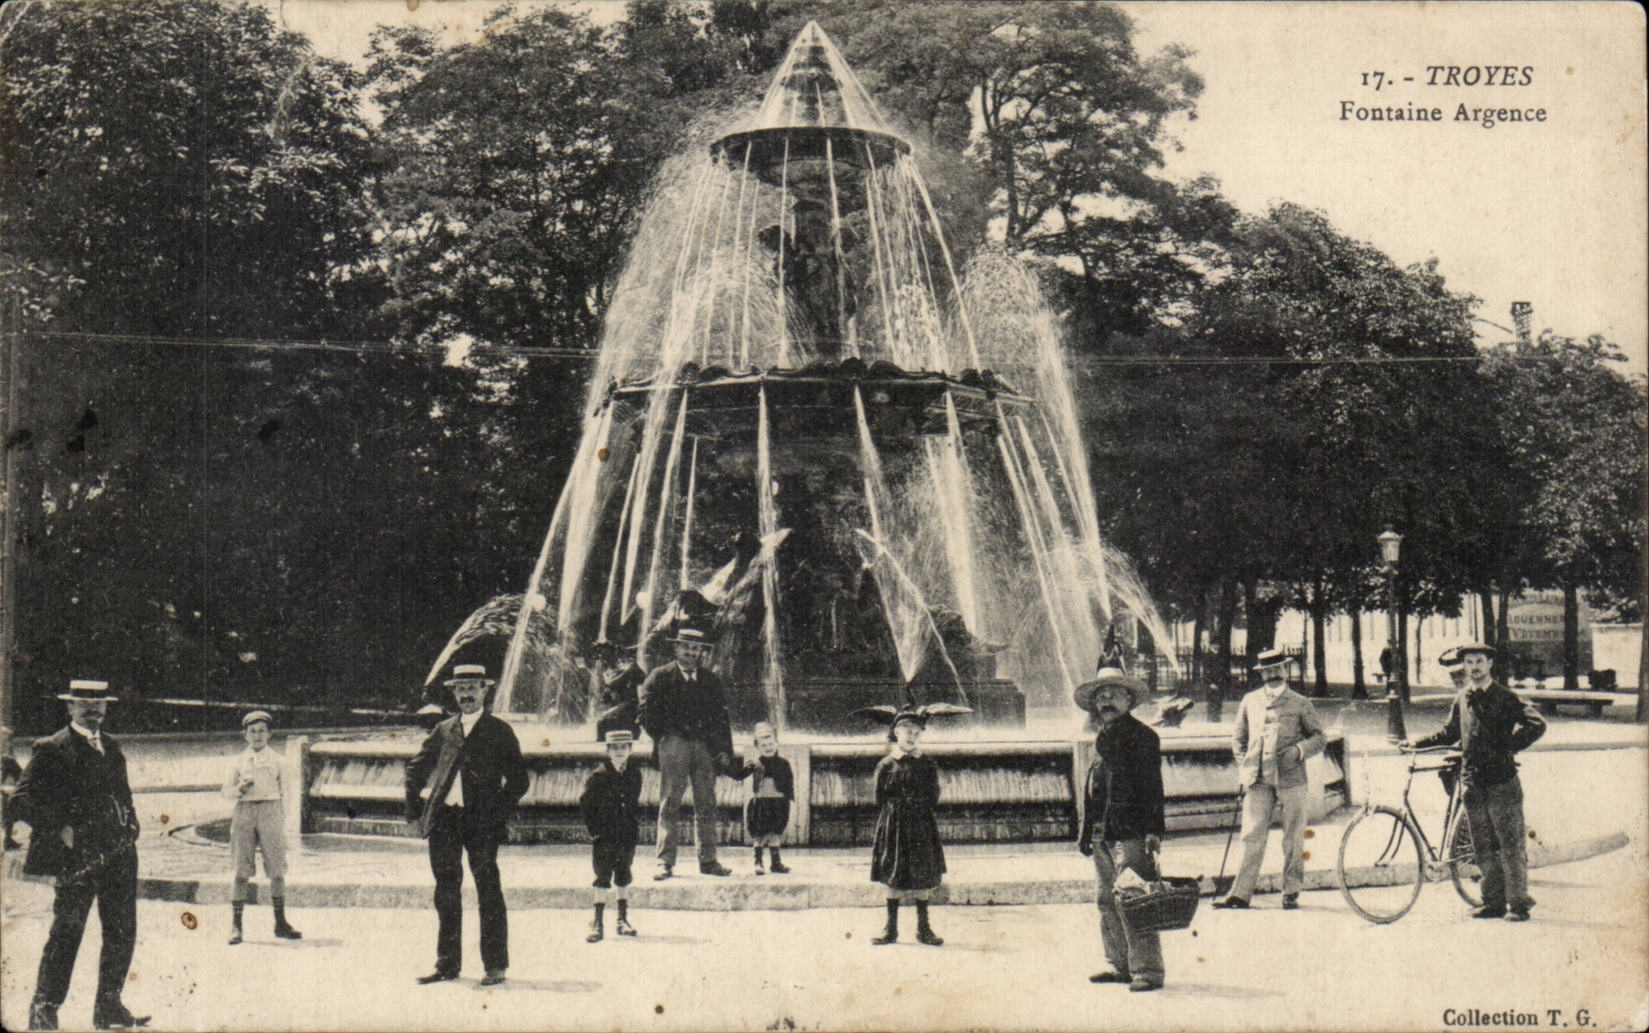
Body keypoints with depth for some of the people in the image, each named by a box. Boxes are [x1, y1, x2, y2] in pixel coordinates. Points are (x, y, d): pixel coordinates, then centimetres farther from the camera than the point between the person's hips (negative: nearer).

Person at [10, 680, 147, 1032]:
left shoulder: (112, 749, 19)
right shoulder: (51, 750, -1)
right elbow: (22, 800, -6)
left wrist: (129, 826, 10)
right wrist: (59, 830, -14)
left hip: (119, 854, 6)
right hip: (77, 855, -6)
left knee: (123, 931, 5)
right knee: (67, 930, -6)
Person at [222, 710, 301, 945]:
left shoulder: (276, 759, 10)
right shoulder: (240, 760, 11)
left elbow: (285, 789, 11)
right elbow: (226, 790, 13)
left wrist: (283, 818, 5)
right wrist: (240, 788, -9)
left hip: (270, 809, 0)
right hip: (244, 811, 0)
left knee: (277, 870, -1)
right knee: (241, 871, -1)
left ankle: (280, 923, 9)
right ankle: (236, 926, 2)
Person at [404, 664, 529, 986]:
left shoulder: (499, 732, 4)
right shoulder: (443, 730, 14)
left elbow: (518, 778, 2)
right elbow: (416, 769, 23)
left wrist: (499, 811, -7)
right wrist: (415, 804, 11)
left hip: (481, 819, -4)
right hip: (443, 819, 4)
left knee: (489, 892, -3)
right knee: (446, 893, 7)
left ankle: (495, 965, 2)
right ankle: (447, 964, 15)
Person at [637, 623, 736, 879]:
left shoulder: (711, 680, 15)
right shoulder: (660, 677, 5)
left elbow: (722, 717, 15)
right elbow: (647, 713, 3)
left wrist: (724, 751, 7)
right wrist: (664, 737, -5)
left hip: (705, 746, 3)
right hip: (673, 745, -3)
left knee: (707, 805, 2)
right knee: (669, 805, -5)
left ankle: (708, 860, 7)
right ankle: (665, 862, -4)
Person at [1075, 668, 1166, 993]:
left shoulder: (1142, 736, -4)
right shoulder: (1101, 738, 18)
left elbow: (1152, 787, -9)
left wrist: (1153, 830, -16)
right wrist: (1086, 831, 20)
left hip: (1131, 834, -8)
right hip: (1102, 834, 8)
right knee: (1107, 901, 11)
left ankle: (1147, 969, -5)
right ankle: (1120, 964, 21)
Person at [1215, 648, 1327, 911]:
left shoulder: (1300, 704, 6)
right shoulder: (1250, 701, 13)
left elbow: (1320, 737, 9)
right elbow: (1238, 738, 19)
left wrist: (1299, 750, -10)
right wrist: (1244, 769, 7)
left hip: (1291, 779, -1)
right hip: (1258, 780, 1)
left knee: (1293, 840, 3)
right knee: (1252, 837, -4)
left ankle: (1291, 892, 13)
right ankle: (1240, 894, -4)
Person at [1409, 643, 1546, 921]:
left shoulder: (1504, 697, -5)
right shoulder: (1461, 699, 12)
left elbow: (1536, 725, -9)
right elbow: (1449, 733, 23)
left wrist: (1509, 747, -10)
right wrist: (1416, 743, 15)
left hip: (1502, 782, -6)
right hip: (1473, 782, 6)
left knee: (1510, 845, -3)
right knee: (1484, 846, 9)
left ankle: (1518, 903, 3)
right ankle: (1494, 902, 16)